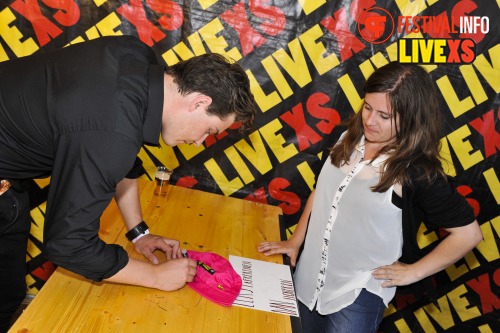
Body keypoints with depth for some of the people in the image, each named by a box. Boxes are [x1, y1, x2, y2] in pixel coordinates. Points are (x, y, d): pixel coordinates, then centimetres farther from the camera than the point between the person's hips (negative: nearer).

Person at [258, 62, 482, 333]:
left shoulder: (418, 173, -18)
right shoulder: (349, 138, -3)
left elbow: (468, 233, -11)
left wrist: (412, 272, -9)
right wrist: (295, 241, 7)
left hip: (358, 293, -5)